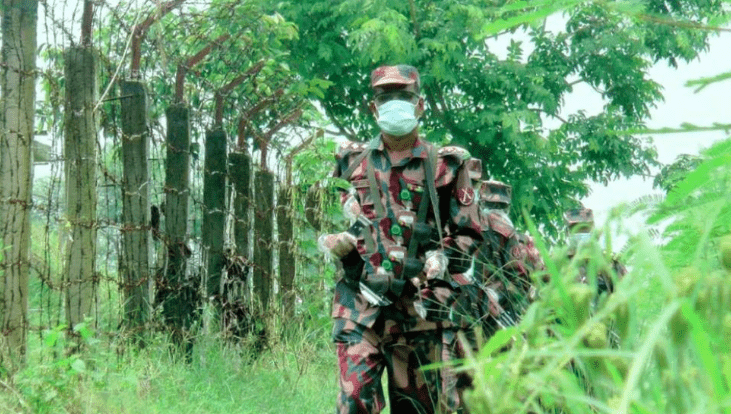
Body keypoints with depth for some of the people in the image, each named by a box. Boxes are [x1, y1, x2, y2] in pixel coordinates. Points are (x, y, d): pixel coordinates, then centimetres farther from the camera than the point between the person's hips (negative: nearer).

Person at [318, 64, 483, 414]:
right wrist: (333, 240, 3)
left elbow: (468, 234, 11)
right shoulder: (352, 160, 14)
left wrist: (442, 259, -7)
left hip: (421, 306, 0)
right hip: (360, 302, 0)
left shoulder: (445, 165, 9)